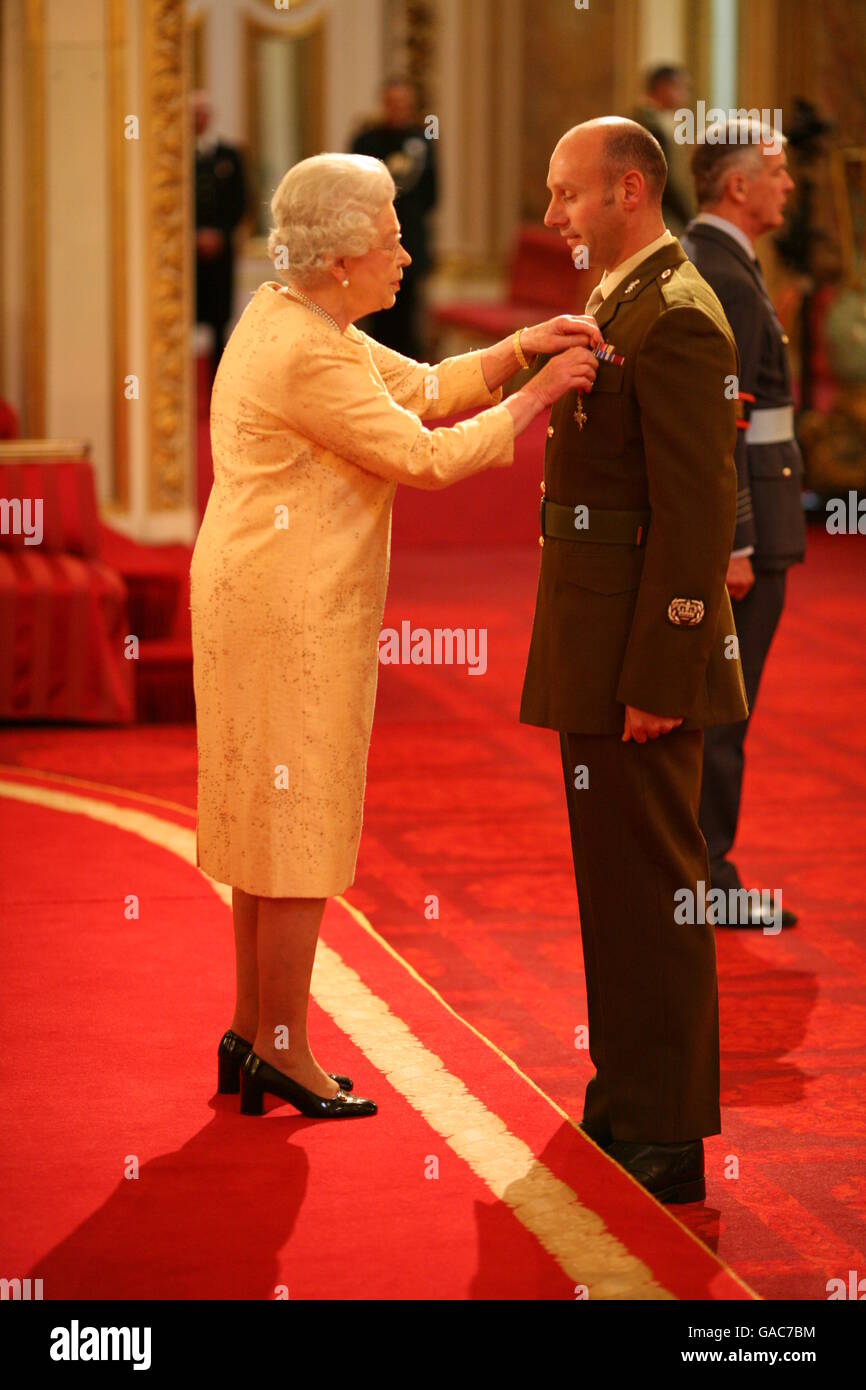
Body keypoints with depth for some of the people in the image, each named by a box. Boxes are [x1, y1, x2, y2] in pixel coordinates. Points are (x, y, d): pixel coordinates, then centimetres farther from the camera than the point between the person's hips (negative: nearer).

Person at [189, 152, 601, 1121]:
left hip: (264, 604, 10)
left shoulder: (289, 317, 10)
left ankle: (253, 1037, 23)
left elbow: (422, 388, 12)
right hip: (293, 613, -10)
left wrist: (520, 348, 0)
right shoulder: (307, 357, -21)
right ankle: (284, 1053, 6)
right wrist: (538, 394, -13)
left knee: (274, 819, 16)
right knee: (302, 824, -2)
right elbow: (427, 458, -19)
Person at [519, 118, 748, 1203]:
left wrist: (658, 679, -22)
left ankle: (668, 1141, 3)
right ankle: (625, 1101, 28)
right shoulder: (619, 305, 15)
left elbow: (698, 512, -21)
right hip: (595, 659, 10)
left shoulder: (675, 318, -17)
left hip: (643, 659, -10)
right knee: (612, 883, 17)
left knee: (654, 892, -4)